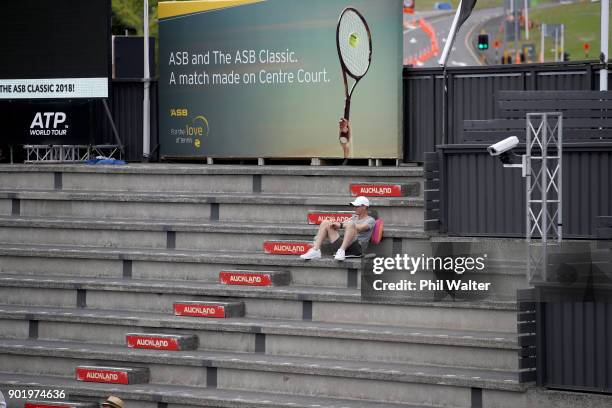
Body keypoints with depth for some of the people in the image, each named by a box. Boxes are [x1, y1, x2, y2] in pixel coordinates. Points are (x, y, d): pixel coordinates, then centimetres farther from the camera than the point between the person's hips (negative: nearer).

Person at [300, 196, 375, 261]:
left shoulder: (370, 220, 4)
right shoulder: (354, 217, 30)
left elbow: (359, 228, -15)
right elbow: (344, 224, 14)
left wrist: (341, 225, -18)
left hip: (356, 248, -7)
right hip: (342, 245, 7)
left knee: (351, 224, -33)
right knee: (325, 222, 0)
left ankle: (341, 251, -47)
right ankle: (315, 251, -15)